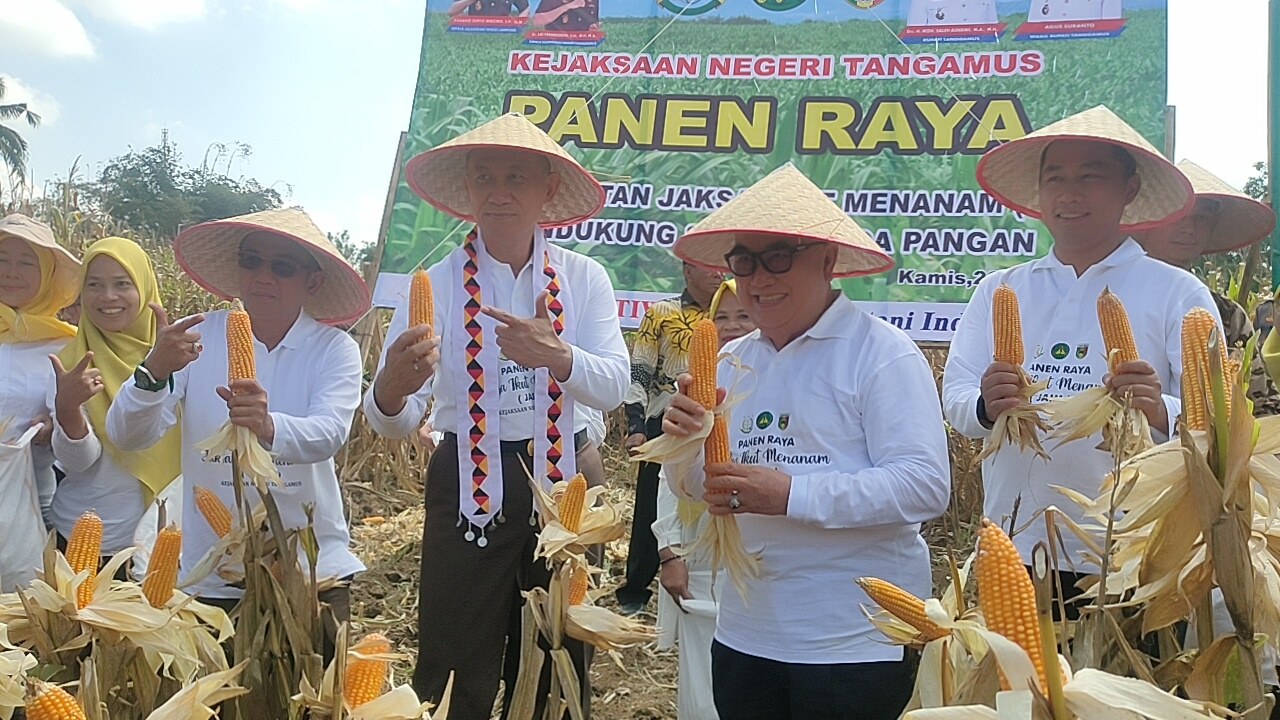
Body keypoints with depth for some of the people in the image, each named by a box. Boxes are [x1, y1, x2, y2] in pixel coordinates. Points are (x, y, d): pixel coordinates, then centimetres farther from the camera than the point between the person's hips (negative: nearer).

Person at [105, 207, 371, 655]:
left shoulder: (334, 349, -5)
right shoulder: (198, 337, -3)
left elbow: (328, 434, -22)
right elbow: (126, 436, -10)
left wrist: (269, 426, -43)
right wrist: (154, 371, -29)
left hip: (312, 572, 0)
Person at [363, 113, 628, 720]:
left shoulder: (584, 278, 1)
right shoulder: (436, 284, -5)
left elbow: (613, 386, -11)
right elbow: (396, 423, -13)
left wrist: (557, 356, -32)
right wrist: (391, 392, -37)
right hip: (468, 488, -2)